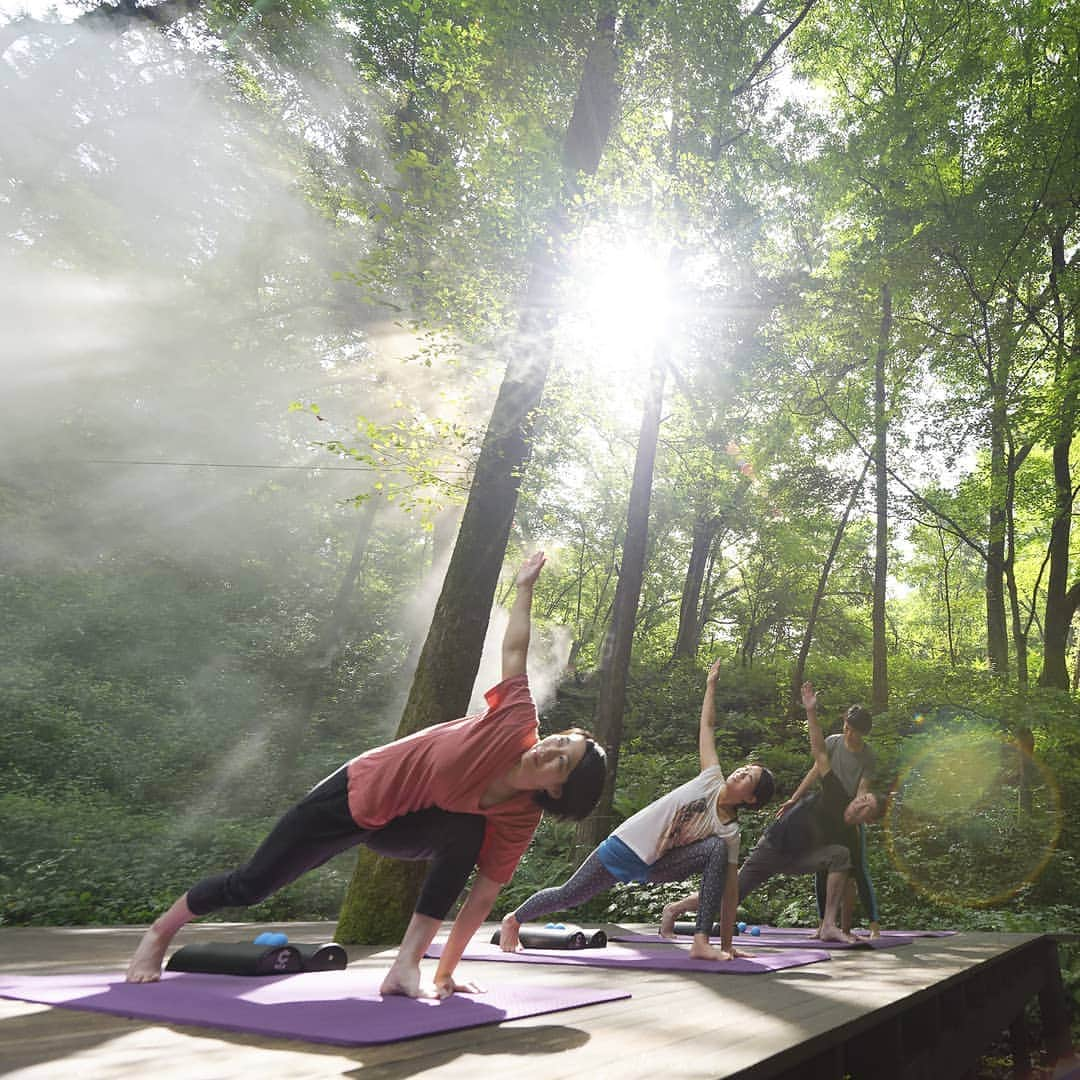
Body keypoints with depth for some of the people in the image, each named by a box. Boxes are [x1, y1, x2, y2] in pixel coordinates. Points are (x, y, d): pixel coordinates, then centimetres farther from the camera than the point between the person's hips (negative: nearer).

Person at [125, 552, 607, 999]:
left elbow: (483, 896, -14)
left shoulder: (519, 822, -23)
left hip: (399, 827, 2)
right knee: (250, 885, 3)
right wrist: (524, 585, -5)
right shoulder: (517, 723, -32)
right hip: (358, 791, -2)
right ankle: (159, 932, 32)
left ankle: (407, 965, -20)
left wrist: (445, 973, -13)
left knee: (468, 833, -29)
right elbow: (514, 650, -17)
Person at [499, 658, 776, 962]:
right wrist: (711, 683, -4)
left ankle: (702, 942, -27)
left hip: (655, 866, 1)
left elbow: (729, 891, -9)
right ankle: (514, 920, 35)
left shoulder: (729, 832, -12)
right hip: (627, 844, 0)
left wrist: (727, 945, -12)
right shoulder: (713, 780, -13)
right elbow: (707, 726, -6)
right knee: (568, 896, 4)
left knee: (718, 849, -26)